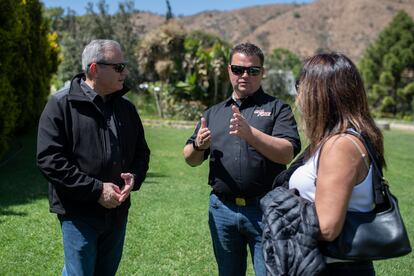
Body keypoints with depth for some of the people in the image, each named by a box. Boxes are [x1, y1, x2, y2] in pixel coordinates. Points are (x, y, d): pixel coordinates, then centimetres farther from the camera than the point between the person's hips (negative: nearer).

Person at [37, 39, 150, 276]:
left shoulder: (126, 108, 9)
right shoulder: (62, 105, -10)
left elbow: (141, 152, 17)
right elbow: (50, 159, -16)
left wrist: (135, 178, -5)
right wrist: (96, 190, -19)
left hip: (118, 211, 6)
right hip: (79, 213, -6)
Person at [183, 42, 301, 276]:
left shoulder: (277, 108, 0)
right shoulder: (214, 113, 13)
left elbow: (287, 154, -14)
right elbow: (191, 159, 12)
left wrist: (250, 133, -28)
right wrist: (198, 146, -11)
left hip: (264, 211, -4)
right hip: (222, 210, 4)